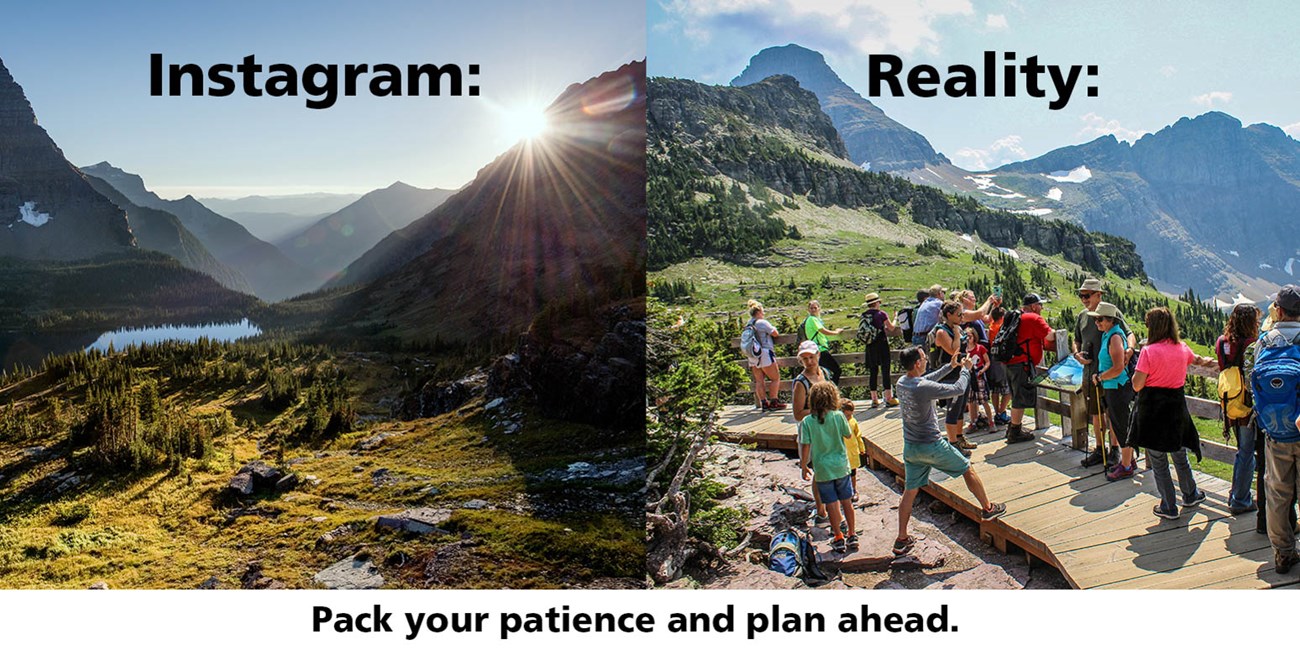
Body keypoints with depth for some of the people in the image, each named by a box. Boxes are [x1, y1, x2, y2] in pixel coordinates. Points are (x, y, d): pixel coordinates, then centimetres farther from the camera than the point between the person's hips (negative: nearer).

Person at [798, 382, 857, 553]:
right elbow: (848, 435, 5)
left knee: (832, 504, 8)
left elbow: (805, 446, -10)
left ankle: (839, 539, 15)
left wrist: (803, 466, 2)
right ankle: (852, 536, 21)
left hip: (822, 470, -1)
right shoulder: (838, 416, -10)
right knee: (846, 501, 13)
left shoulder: (807, 421, -11)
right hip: (841, 466, 1)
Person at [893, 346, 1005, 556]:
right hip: (931, 446, -7)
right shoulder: (923, 388, -24)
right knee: (968, 470, 16)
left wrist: (950, 366, 23)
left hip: (910, 448, 7)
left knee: (910, 491, 12)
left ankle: (901, 539, 14)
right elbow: (958, 389, -13)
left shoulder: (901, 383, 0)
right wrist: (966, 369, 4)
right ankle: (988, 508, 32)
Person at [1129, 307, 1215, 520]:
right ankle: (1191, 495, 39)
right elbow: (1197, 360, 27)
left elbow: (1137, 385, -16)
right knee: (1179, 455, 23)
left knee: (1158, 461, 5)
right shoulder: (1182, 348, 2)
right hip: (1177, 406, 6)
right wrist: (1208, 362, 50)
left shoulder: (1149, 351, -16)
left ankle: (1169, 507, 11)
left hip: (1152, 408, -5)